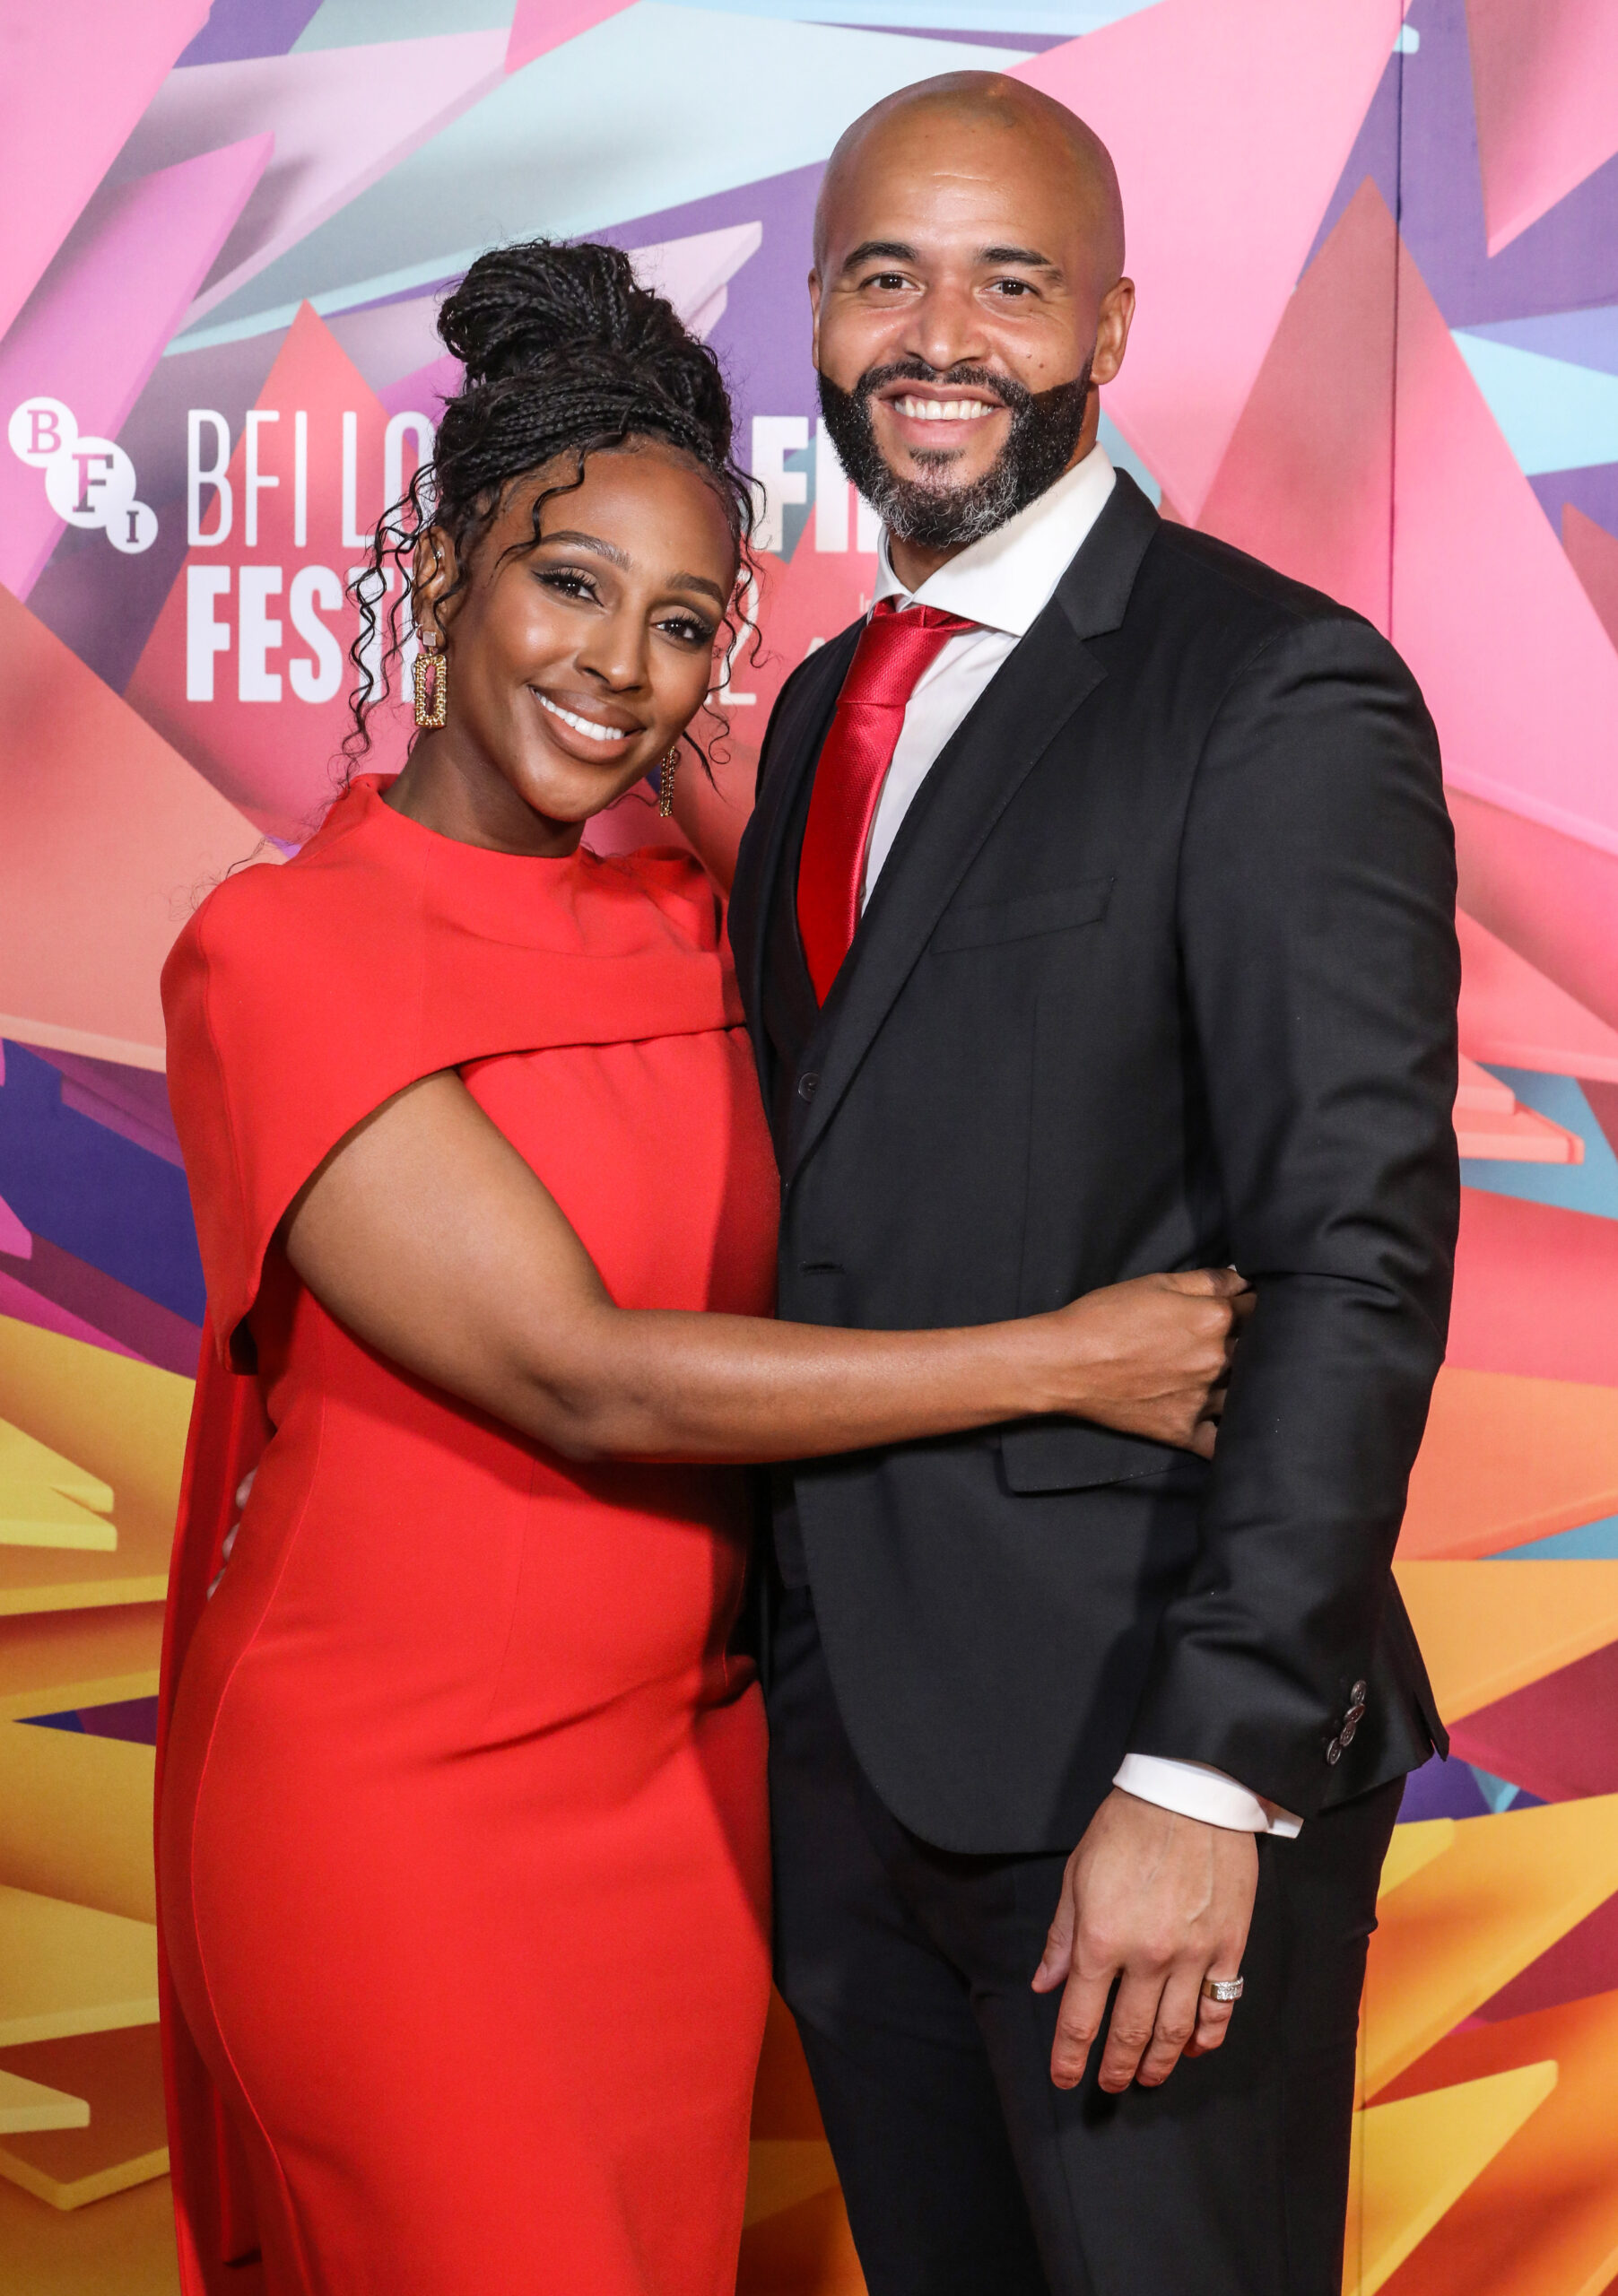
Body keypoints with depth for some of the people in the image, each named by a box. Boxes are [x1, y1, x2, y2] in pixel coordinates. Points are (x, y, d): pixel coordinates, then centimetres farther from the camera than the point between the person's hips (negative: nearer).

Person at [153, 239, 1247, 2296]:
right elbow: (583, 1378, -20)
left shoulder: (690, 930, 5)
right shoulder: (280, 952, -14)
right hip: (391, 1804, -5)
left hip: (688, 1776, 6)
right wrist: (1066, 1357, -18)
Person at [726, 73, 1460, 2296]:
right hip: (843, 1727, 7)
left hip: (1130, 1746, -7)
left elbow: (1357, 1257, -18)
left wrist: (1212, 1771, -23)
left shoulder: (1285, 694, -12)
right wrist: (787, 1658, 11)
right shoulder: (824, 707, 12)